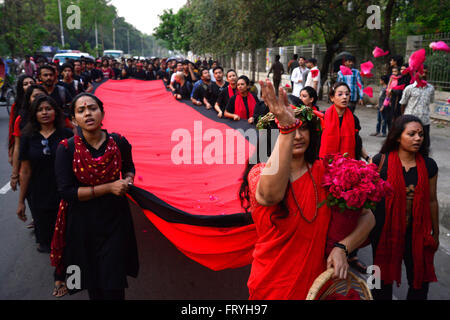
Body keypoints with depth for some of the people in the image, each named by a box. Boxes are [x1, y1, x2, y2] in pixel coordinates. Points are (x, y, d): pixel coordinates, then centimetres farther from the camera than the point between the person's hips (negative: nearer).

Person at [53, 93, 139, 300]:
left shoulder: (119, 142, -6)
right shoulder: (66, 149, -12)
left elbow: (129, 168, 14)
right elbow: (66, 191, -15)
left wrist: (128, 181, -9)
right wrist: (108, 187, -21)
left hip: (115, 216, 1)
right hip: (83, 221, 0)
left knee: (114, 285, 4)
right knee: (92, 284, 17)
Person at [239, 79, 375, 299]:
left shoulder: (322, 172, -4)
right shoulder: (259, 172, -12)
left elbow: (367, 217, -2)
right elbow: (271, 194, -37)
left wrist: (341, 248, -19)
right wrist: (286, 127, -41)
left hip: (316, 282, 3)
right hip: (272, 287, -2)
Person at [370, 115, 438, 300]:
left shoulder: (429, 165, -1)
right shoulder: (381, 161, -10)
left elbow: (432, 200, 7)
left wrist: (435, 233, 13)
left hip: (417, 232, 2)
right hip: (385, 230, -2)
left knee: (420, 282, 8)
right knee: (384, 278, 13)